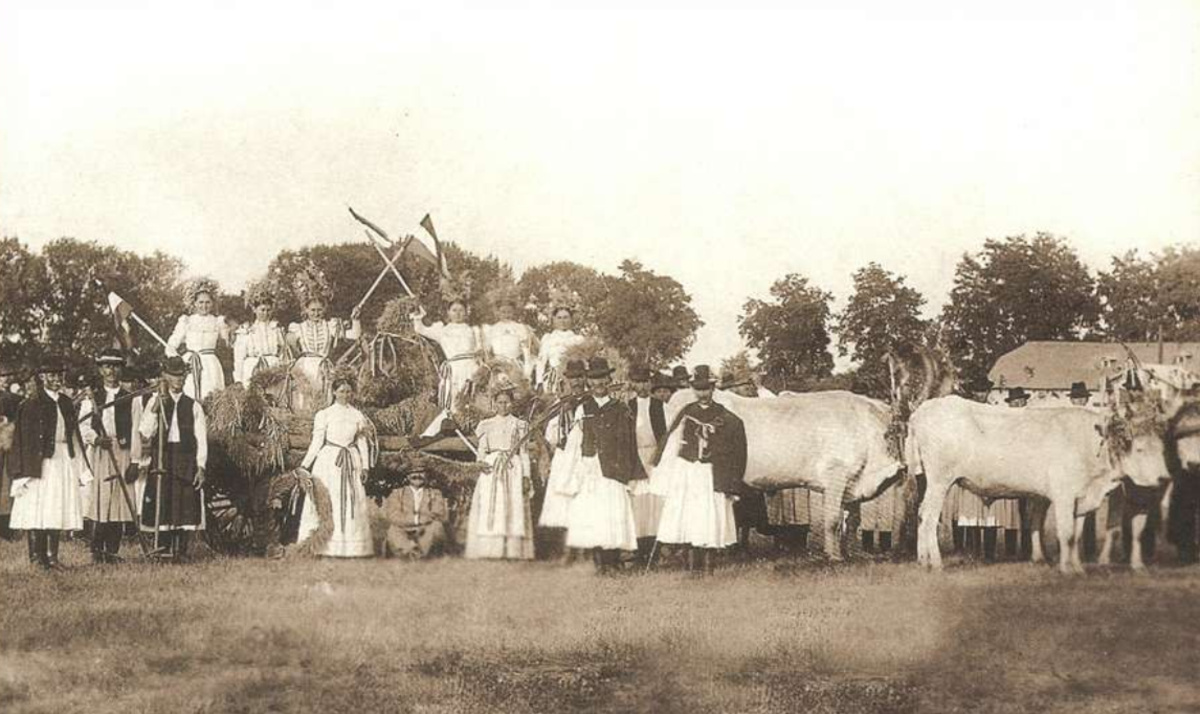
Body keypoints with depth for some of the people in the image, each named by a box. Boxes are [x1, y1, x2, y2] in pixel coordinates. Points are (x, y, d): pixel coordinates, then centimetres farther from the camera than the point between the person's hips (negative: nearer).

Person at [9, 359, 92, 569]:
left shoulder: (66, 403, 13)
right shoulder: (32, 404, -4)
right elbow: (25, 439, -8)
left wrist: (80, 468, 13)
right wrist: (28, 470, -15)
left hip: (64, 461, 6)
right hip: (40, 462, -6)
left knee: (58, 510, 4)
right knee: (37, 510, -5)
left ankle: (52, 557, 8)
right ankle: (36, 557, -1)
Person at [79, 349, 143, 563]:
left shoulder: (131, 399, 10)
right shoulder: (91, 398, 11)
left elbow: (135, 431, 6)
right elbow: (83, 426, 3)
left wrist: (135, 461, -1)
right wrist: (96, 438, -18)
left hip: (122, 455, 1)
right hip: (98, 455, 0)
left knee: (119, 502, -1)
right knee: (98, 502, -6)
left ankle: (112, 551, 3)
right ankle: (97, 550, -1)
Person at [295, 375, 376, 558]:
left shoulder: (358, 416, 10)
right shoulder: (324, 414, 2)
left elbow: (363, 442, 10)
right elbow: (317, 441, 3)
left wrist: (364, 467, 3)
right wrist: (305, 465, -1)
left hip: (351, 463, 3)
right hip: (328, 461, -2)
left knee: (352, 502, 0)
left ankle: (351, 547, 3)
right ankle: (323, 547, -5)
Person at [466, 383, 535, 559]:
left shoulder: (518, 425, 10)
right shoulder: (487, 425, 13)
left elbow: (524, 452, 9)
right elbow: (481, 450, 10)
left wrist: (526, 476, 1)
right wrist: (480, 464, -11)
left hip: (512, 469, -1)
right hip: (491, 470, 1)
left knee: (513, 508, -7)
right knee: (488, 509, -8)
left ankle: (513, 550, -9)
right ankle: (488, 550, -10)